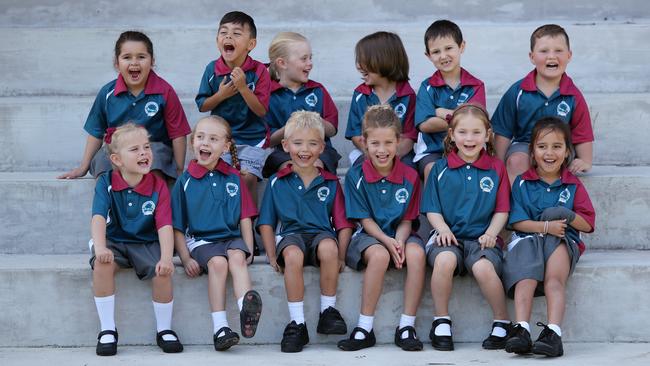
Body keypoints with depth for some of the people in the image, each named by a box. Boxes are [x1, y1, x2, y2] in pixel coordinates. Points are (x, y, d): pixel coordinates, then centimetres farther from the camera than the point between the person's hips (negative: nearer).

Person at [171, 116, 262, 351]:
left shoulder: (234, 179, 12)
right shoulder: (185, 182, 6)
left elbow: (245, 218, 13)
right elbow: (177, 227, 7)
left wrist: (248, 248, 0)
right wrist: (185, 259, -4)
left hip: (232, 237, 1)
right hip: (200, 241, -1)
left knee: (237, 257, -31)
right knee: (218, 262, -31)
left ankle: (246, 312, -53)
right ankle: (219, 328, -35)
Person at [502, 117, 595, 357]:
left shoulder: (573, 185, 13)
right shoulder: (522, 183, 10)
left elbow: (588, 224, 8)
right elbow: (517, 221, 0)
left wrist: (567, 216, -11)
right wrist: (546, 226, -15)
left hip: (563, 241, 0)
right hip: (528, 239, 0)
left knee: (554, 280, -30)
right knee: (527, 278, -30)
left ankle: (553, 332, -42)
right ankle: (521, 330, -43)